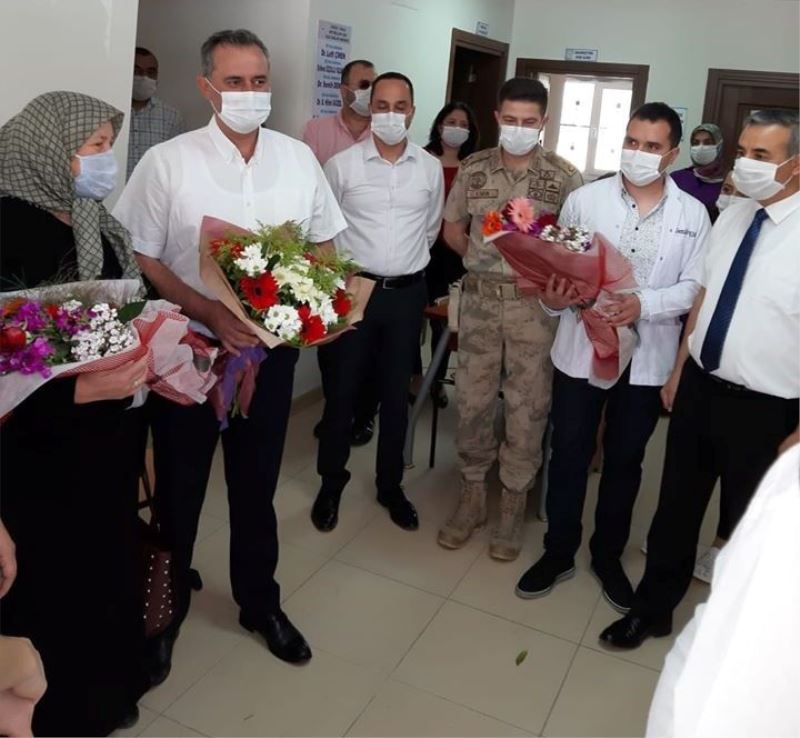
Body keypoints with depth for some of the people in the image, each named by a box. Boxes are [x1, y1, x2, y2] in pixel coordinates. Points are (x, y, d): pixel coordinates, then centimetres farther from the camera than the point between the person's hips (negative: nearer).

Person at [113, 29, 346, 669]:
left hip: (272, 349, 3)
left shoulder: (299, 158, 2)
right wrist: (213, 315, -20)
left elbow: (325, 245, 10)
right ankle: (165, 608, 35)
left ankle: (260, 603, 37)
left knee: (257, 485, 17)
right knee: (178, 488, 12)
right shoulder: (167, 163, -9)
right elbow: (140, 261, -9)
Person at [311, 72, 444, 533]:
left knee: (397, 394, 11)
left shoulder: (431, 169, 3)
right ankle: (331, 483, 23)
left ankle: (391, 485, 26)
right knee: (342, 390, 6)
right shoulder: (342, 164, -5)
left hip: (407, 293, 2)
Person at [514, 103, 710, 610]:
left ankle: (608, 557, 34)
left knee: (625, 461, 15)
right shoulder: (584, 200, -1)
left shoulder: (693, 215, 1)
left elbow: (695, 286, -4)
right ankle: (558, 553, 29)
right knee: (569, 457, 9)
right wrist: (553, 297, -23)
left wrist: (643, 305, -22)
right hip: (582, 349, 0)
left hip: (647, 358, 1)